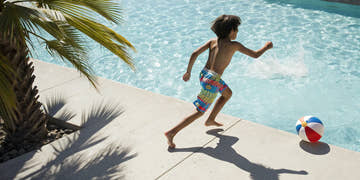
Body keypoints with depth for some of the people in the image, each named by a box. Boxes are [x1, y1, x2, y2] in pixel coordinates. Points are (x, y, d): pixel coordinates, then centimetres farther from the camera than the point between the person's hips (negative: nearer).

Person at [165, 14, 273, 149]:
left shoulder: (212, 41, 6)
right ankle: (171, 133, -2)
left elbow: (194, 54, -1)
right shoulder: (234, 45, -8)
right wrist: (266, 47, 20)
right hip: (212, 80, -8)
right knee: (199, 112, 0)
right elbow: (255, 55, 1)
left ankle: (211, 120, 38)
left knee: (228, 93, 30)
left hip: (204, 74, 8)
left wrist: (188, 71, 8)